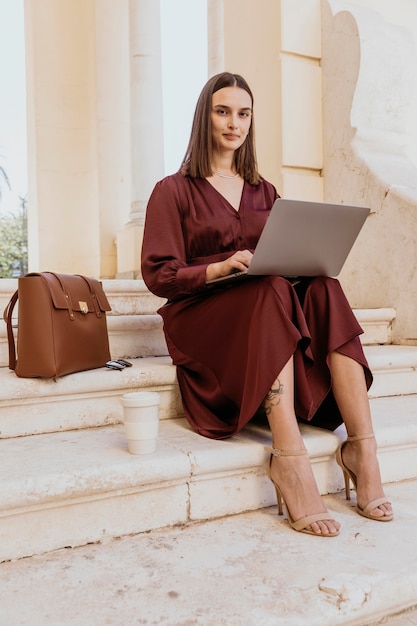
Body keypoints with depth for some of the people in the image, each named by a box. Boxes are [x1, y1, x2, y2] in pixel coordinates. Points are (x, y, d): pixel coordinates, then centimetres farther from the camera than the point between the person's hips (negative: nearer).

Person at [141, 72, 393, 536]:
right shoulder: (173, 191, 6)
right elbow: (158, 275, -5)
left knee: (324, 290, -26)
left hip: (270, 303, 4)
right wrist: (221, 268, -21)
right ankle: (290, 459, -41)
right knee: (270, 293, -35)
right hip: (200, 316, -4)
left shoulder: (264, 192, 21)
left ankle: (363, 448, -33)